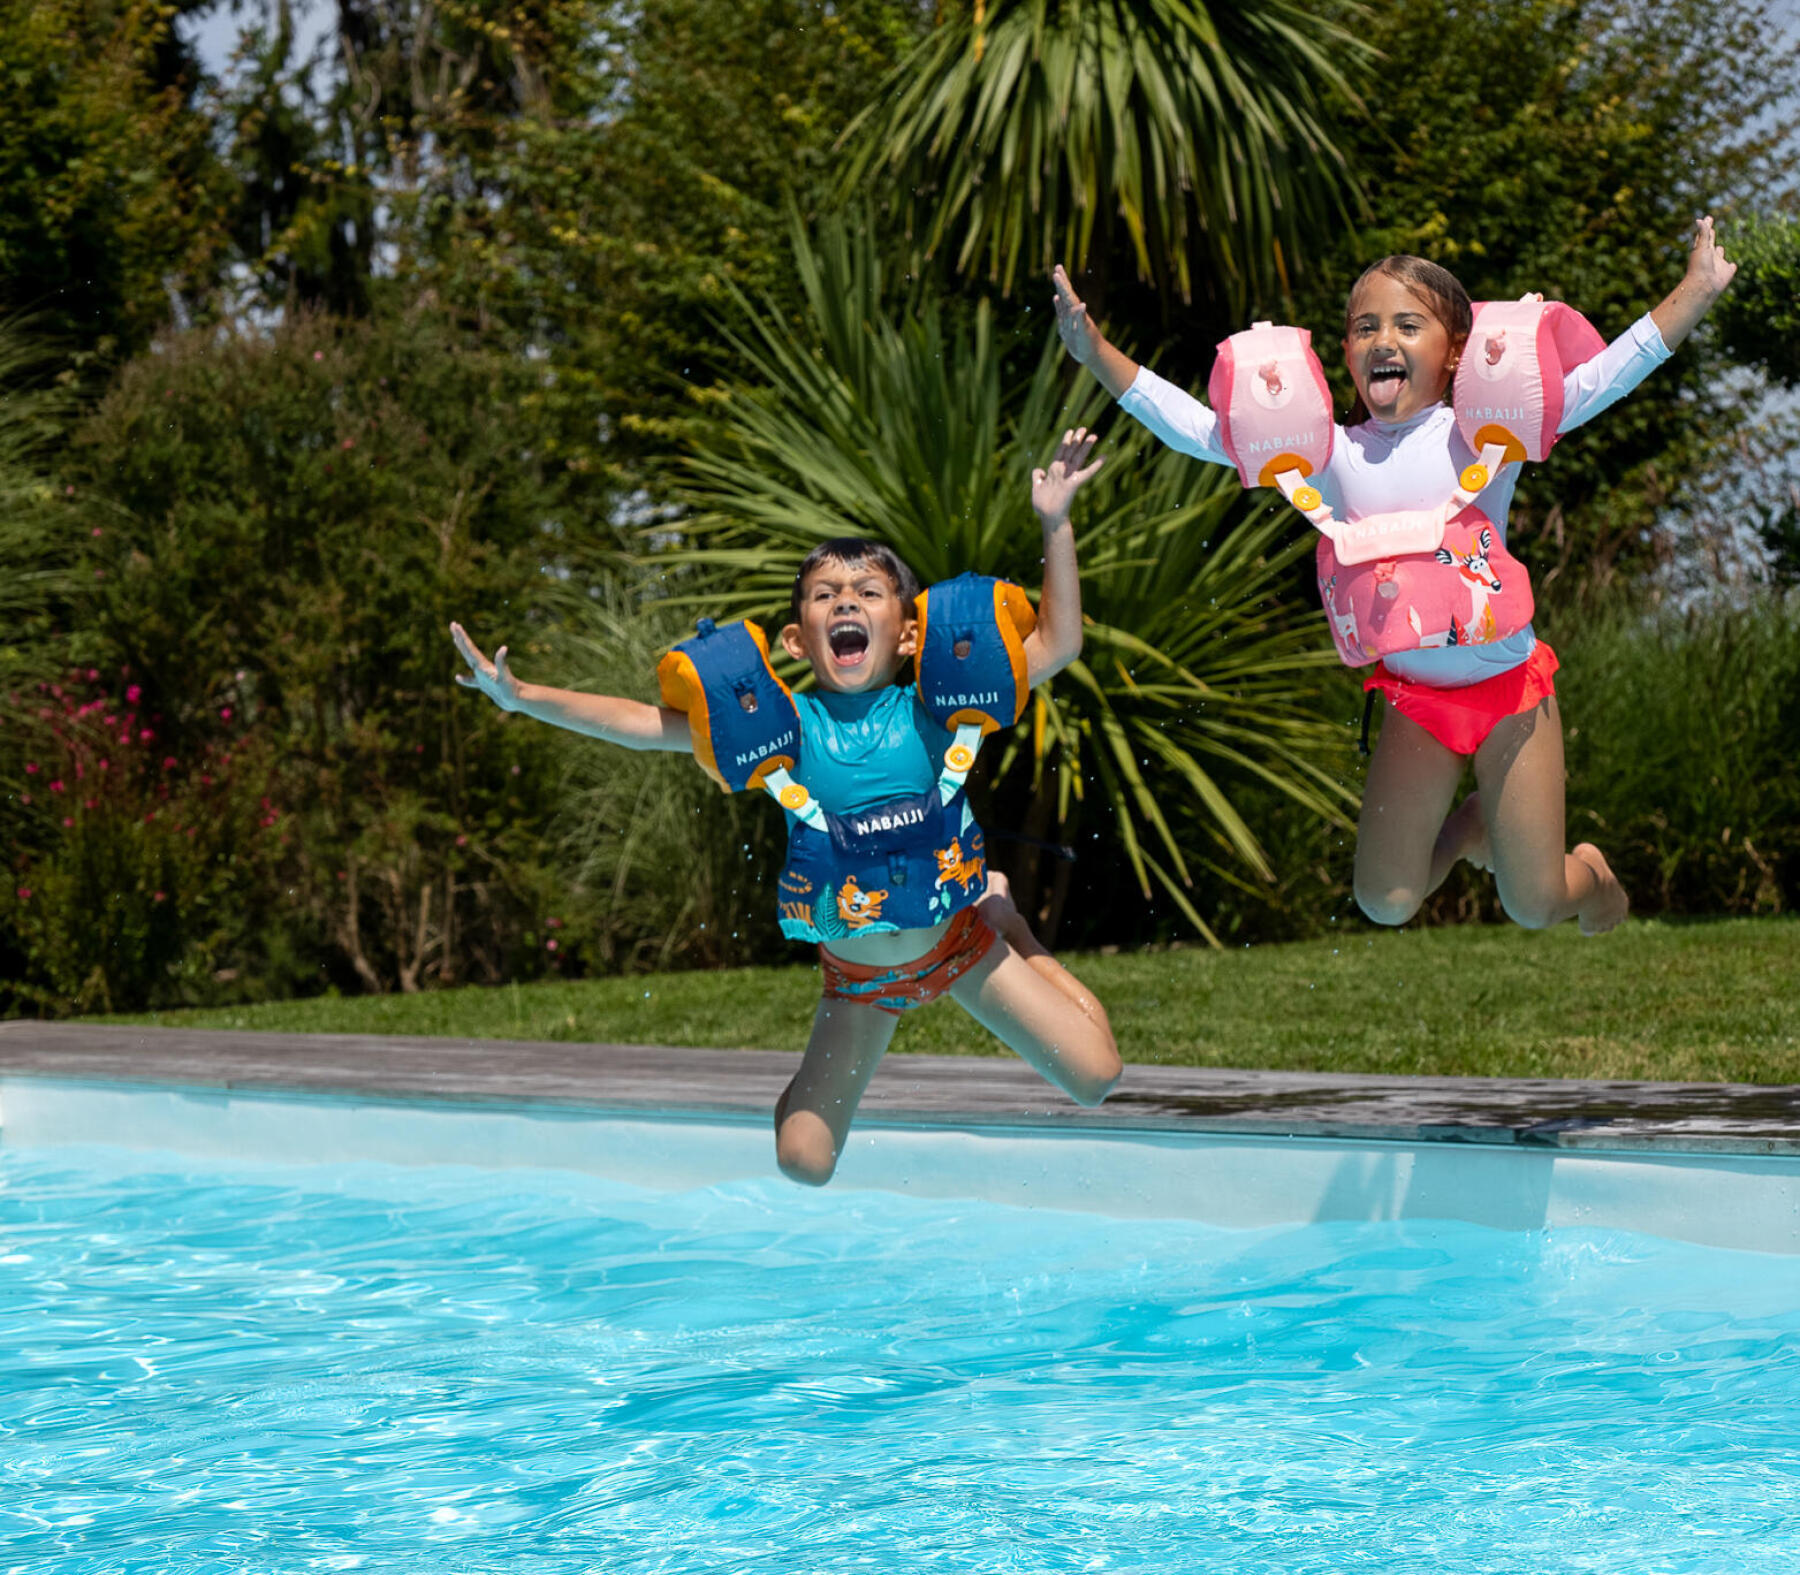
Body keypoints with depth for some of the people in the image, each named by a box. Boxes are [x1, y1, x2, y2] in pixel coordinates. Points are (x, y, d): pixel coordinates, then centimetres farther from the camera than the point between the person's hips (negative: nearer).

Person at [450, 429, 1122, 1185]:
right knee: (802, 1161, -4)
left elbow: (1055, 646, -18)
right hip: (854, 972, 0)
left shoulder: (930, 713, -16)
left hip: (957, 945, 0)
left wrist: (1055, 527, -24)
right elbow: (644, 725, -16)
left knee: (1095, 1078, -2)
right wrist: (523, 697, -22)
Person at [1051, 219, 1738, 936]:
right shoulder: (1329, 454, -3)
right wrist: (1097, 354, -12)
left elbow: (1599, 382, -13)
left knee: (1534, 906, -1)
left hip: (1510, 684, -2)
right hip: (1415, 699, 2)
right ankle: (1467, 829, 32)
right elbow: (1201, 430, -5)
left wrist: (1694, 293, -22)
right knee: (1385, 904, 1)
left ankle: (1591, 872, 36)